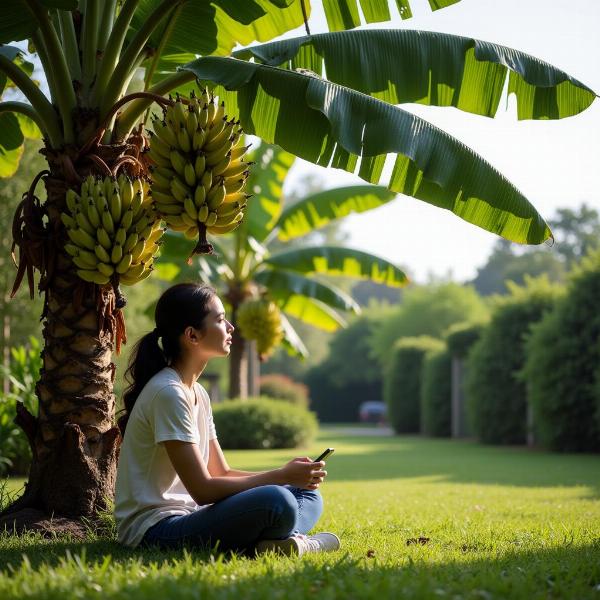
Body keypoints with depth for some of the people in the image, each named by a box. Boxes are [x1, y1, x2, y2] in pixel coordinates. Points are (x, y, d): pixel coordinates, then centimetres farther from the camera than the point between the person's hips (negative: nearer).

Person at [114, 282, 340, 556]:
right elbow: (203, 490, -19)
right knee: (275, 502, -32)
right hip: (154, 530, -10)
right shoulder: (168, 393, -15)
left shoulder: (198, 394, 14)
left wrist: (290, 473, 0)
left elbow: (222, 473, 15)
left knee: (307, 496, 8)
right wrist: (282, 476, -14)